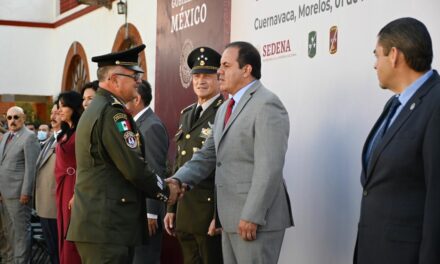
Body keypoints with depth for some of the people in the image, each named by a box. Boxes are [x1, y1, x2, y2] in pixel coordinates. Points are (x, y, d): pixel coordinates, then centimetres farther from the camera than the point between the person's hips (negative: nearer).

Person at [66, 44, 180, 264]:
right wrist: (165, 192, -1)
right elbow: (134, 168, -17)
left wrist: (161, 185, 15)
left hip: (95, 221, 10)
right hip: (107, 226, -10)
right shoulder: (112, 111, -13)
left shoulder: (95, 109, 17)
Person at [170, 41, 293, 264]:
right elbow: (208, 155, 16)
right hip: (231, 219, 9)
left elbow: (270, 168, -20)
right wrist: (178, 180, 0)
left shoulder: (267, 105, -14)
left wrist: (252, 216, -22)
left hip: (256, 219, -9)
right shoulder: (225, 109, 17)